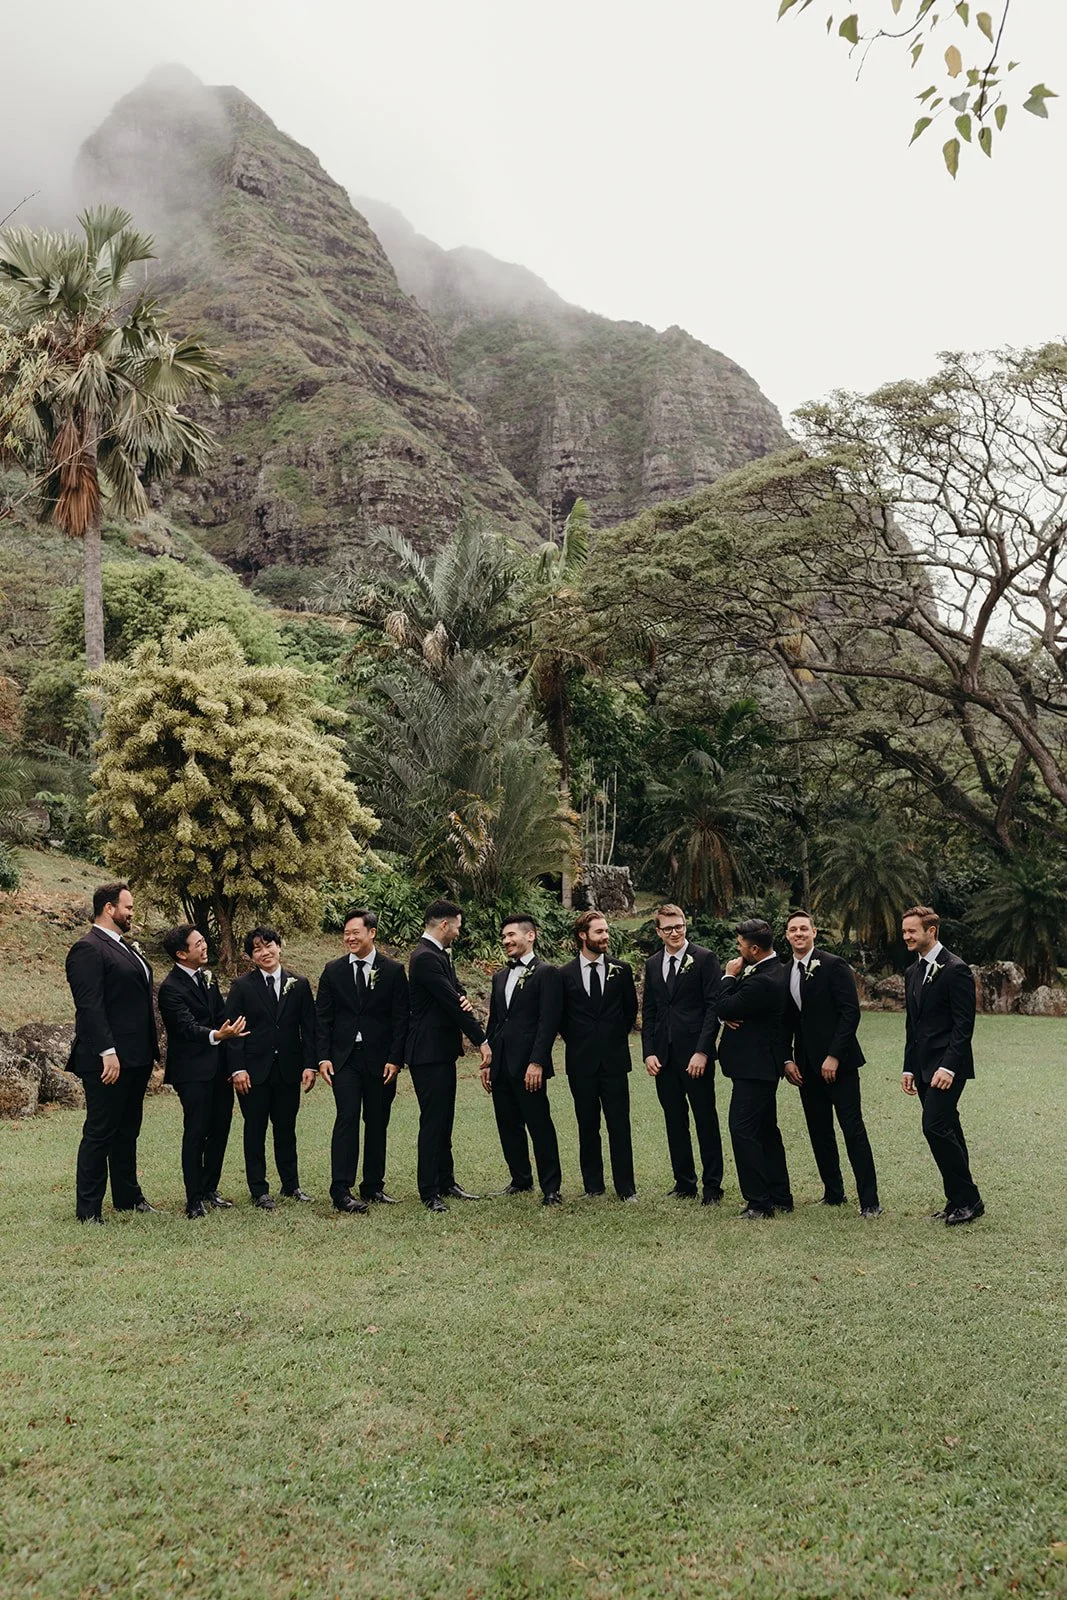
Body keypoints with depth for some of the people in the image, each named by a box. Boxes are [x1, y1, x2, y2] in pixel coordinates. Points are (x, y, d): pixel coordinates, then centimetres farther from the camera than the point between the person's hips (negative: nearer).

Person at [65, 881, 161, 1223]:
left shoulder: (126, 948, 16)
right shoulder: (88, 949, -13)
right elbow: (89, 1006, -20)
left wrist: (150, 1048, 16)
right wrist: (107, 1052, -24)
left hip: (137, 1057, 9)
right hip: (109, 1060, -9)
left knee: (128, 1130, 17)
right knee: (100, 1132, -1)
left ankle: (127, 1196, 28)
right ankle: (88, 1209, 8)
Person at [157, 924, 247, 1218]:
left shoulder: (208, 977, 11)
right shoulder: (171, 988, -13)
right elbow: (187, 1027, -24)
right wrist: (216, 1035, -42)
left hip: (219, 1067, 7)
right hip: (193, 1071, -7)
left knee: (219, 1130, 12)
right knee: (196, 1133, -3)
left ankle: (210, 1190, 25)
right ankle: (194, 1200, 7)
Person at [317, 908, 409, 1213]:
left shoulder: (393, 971, 1)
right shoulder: (333, 970, 5)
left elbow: (401, 1018, 0)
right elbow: (322, 1017, 6)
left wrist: (395, 1059, -7)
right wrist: (323, 1057, -3)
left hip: (380, 1059, 1)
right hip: (344, 1057, 0)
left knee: (377, 1123, 8)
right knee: (347, 1119, -10)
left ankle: (373, 1187, 19)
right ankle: (341, 1191, -9)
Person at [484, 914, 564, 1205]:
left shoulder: (546, 973, -5)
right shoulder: (500, 977, 18)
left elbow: (548, 1022, -12)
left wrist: (537, 1062, -18)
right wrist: (487, 1061, 15)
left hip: (528, 1066, -7)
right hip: (501, 1066, 7)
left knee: (540, 1126, -3)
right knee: (508, 1126, 12)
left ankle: (551, 1188, 5)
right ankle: (520, 1180, 25)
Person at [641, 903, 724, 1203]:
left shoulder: (705, 958, -5)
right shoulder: (652, 965, 12)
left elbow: (714, 1006, -9)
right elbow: (648, 1012, 13)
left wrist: (702, 1051, -15)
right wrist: (648, 1052, 3)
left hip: (695, 1053, -5)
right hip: (663, 1055, 5)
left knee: (706, 1121, 3)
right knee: (675, 1121, 11)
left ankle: (712, 1186, 11)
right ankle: (684, 1182, 21)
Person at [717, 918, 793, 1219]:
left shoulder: (762, 981, -24)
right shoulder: (776, 971, 10)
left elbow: (725, 1007, -18)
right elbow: (730, 1007, 14)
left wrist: (729, 975, -7)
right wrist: (730, 1015, -7)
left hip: (754, 1067, -11)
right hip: (763, 1064, 11)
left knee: (743, 1130, -8)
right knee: (766, 1130, 16)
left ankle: (759, 1201, -2)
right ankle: (780, 1197, 25)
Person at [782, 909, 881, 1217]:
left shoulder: (834, 965, -9)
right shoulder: (786, 972, 10)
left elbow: (851, 1012, -13)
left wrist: (834, 1056, -17)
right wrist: (788, 1059, 5)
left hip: (837, 1061, -6)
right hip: (806, 1065, 6)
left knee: (853, 1129, -5)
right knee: (819, 1132, 10)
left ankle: (869, 1201, 0)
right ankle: (833, 1193, 21)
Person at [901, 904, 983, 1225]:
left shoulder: (955, 969, -11)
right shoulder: (913, 972, 14)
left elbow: (964, 1022, -15)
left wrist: (948, 1066, -21)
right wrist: (909, 1068, 15)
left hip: (947, 1066, -8)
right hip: (924, 1067, 8)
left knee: (935, 1127, -14)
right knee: (946, 1130, 11)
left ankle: (967, 1200, -2)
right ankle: (960, 1202, 18)